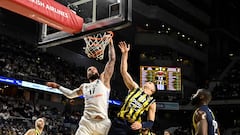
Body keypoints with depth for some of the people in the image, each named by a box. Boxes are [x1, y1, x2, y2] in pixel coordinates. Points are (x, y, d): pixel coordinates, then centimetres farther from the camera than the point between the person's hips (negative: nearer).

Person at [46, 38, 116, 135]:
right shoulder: (84, 86, 25)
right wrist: (58, 86, 42)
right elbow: (70, 94, 44)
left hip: (102, 123, -3)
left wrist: (110, 42, 14)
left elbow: (112, 59, 11)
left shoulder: (103, 79, 14)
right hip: (86, 123, 3)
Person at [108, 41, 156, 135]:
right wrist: (125, 54, -2)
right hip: (119, 122, 0)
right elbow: (123, 71, 6)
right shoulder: (135, 88, 14)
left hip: (133, 127, 0)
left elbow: (150, 123, 7)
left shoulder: (152, 102, 11)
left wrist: (141, 125, -15)